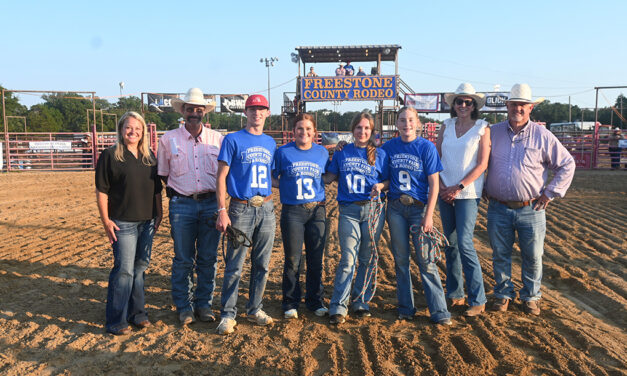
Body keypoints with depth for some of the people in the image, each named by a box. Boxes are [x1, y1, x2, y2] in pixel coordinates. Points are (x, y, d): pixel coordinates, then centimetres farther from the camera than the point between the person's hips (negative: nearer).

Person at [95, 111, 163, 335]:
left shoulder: (149, 156, 12)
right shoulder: (110, 155, -3)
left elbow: (156, 188, 17)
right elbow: (101, 191, -5)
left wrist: (158, 214, 11)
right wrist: (105, 220, -11)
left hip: (147, 222, 5)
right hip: (123, 223, -5)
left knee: (140, 267, 12)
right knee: (124, 270, -5)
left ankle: (136, 313, 25)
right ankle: (116, 322, 7)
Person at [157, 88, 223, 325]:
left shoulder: (217, 139, 6)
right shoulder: (169, 139, 5)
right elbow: (163, 174, 13)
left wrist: (219, 201, 5)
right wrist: (176, 195, 8)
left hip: (211, 203, 1)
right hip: (182, 205, -1)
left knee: (208, 259, 7)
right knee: (183, 259, 5)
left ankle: (204, 304, 21)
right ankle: (184, 307, 18)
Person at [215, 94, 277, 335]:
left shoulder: (270, 143, 14)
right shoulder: (233, 140, 0)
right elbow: (221, 176, -4)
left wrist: (272, 209, 13)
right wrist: (222, 211, -11)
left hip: (267, 208, 5)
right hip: (241, 209, -4)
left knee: (261, 264, 10)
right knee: (234, 266, -2)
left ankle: (255, 310, 23)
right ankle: (228, 314, 10)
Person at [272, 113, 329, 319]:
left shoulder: (322, 152, 8)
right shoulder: (283, 152, 1)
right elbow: (272, 178, 7)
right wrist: (287, 186, -7)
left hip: (317, 210, 2)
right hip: (292, 211, -2)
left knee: (316, 259, 8)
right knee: (292, 260, 2)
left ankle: (315, 301, 23)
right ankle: (290, 303, 18)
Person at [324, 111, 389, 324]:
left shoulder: (380, 154, 6)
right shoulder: (342, 153, 8)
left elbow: (387, 180, 9)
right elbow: (331, 176, 14)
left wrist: (380, 186, -11)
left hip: (373, 209, 1)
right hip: (349, 211, -1)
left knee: (367, 259, 7)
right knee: (348, 259, -6)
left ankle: (361, 302, 20)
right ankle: (338, 307, 0)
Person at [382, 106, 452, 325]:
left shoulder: (427, 147, -4)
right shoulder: (389, 147, 5)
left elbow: (434, 184, -5)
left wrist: (429, 215, -11)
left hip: (419, 208, -3)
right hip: (395, 207, 3)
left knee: (425, 260, -3)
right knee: (400, 259, 9)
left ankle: (439, 311, 6)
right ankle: (405, 308, 21)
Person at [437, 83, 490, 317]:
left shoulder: (482, 128, -1)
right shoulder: (447, 126, 10)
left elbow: (482, 164, -7)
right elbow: (436, 156, 9)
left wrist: (458, 187, -13)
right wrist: (441, 185, -3)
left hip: (468, 194, -4)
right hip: (445, 192, 4)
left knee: (465, 243, -11)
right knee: (450, 243, 9)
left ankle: (478, 300, -1)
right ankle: (454, 294, 21)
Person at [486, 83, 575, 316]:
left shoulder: (542, 136, -1)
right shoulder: (493, 132, 3)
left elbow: (567, 164, 6)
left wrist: (550, 193, 0)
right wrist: (485, 190, 9)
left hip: (531, 210, -1)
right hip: (498, 209, 1)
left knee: (533, 257, 8)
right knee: (500, 255, 10)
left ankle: (530, 297, 27)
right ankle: (503, 294, 27)